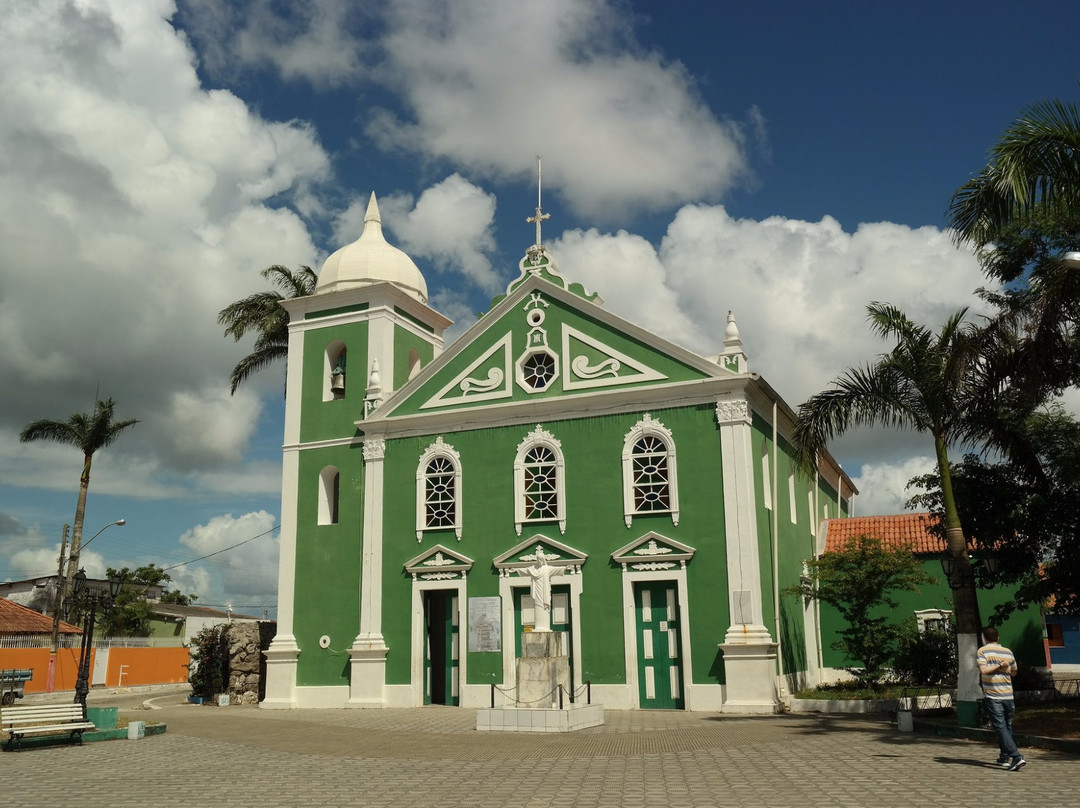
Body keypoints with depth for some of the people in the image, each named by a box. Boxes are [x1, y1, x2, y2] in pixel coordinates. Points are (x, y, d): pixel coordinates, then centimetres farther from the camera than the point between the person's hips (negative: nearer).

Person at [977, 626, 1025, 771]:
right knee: (1007, 727, 16)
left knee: (1001, 727, -7)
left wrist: (998, 666, -10)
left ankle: (1017, 757, -19)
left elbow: (983, 670, -18)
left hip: (992, 696, -5)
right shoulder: (1008, 652, 8)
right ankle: (1004, 758, 25)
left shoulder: (983, 651, -4)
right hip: (1008, 695, 5)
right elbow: (1014, 672, 20)